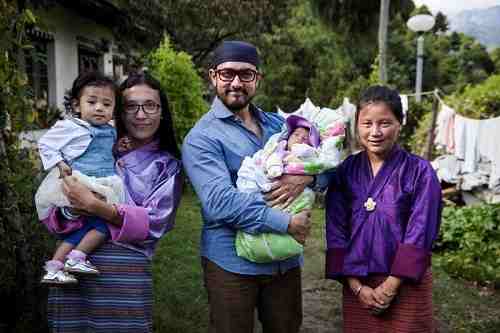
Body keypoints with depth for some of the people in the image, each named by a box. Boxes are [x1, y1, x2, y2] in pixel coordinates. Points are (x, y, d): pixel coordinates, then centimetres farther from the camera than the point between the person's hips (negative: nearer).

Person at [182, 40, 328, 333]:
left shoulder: (278, 124, 10)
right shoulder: (202, 138, -10)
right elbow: (220, 201, -23)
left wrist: (306, 176, -15)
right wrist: (287, 223, -23)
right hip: (232, 262, -5)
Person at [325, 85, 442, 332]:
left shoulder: (420, 172, -8)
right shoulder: (345, 171, -1)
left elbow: (419, 236, -12)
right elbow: (336, 233, -2)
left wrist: (389, 287, -13)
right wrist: (357, 286, -8)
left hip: (406, 286, -2)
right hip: (356, 284, 3)